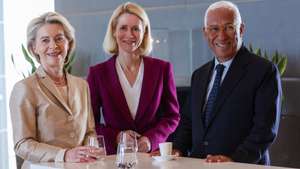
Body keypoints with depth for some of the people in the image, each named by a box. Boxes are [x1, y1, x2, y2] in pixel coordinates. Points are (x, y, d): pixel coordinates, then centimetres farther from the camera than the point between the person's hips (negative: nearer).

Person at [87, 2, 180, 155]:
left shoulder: (162, 69, 4)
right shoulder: (97, 73, 3)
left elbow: (172, 116, 9)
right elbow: (89, 122, 7)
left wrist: (151, 139, -7)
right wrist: (116, 137, -9)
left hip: (152, 153, 1)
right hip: (113, 155, 0)